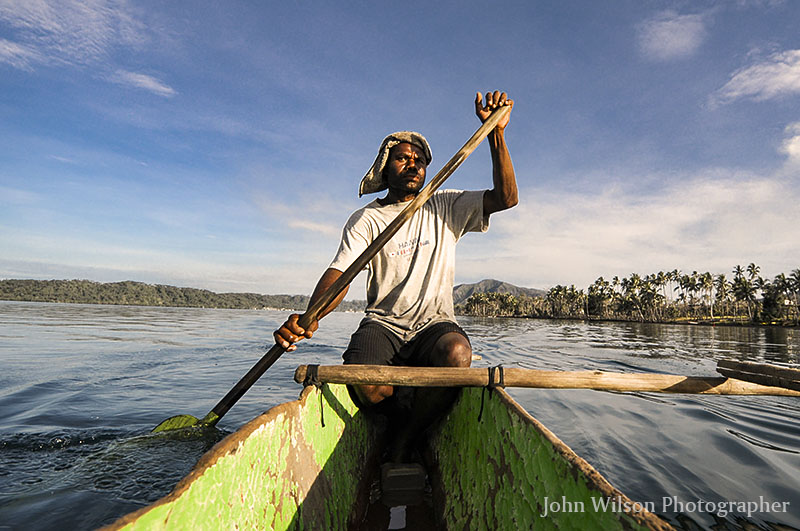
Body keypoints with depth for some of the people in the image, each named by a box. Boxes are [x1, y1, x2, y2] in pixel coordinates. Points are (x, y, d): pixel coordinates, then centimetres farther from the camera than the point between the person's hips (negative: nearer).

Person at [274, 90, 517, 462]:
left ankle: (403, 444, -8)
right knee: (364, 386, -30)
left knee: (456, 352, -33)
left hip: (435, 323, 1)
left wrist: (496, 133, -13)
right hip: (383, 323, -1)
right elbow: (339, 274, -10)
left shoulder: (446, 207, 10)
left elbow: (506, 197, -3)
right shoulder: (366, 219, 4)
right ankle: (418, 418, 7)